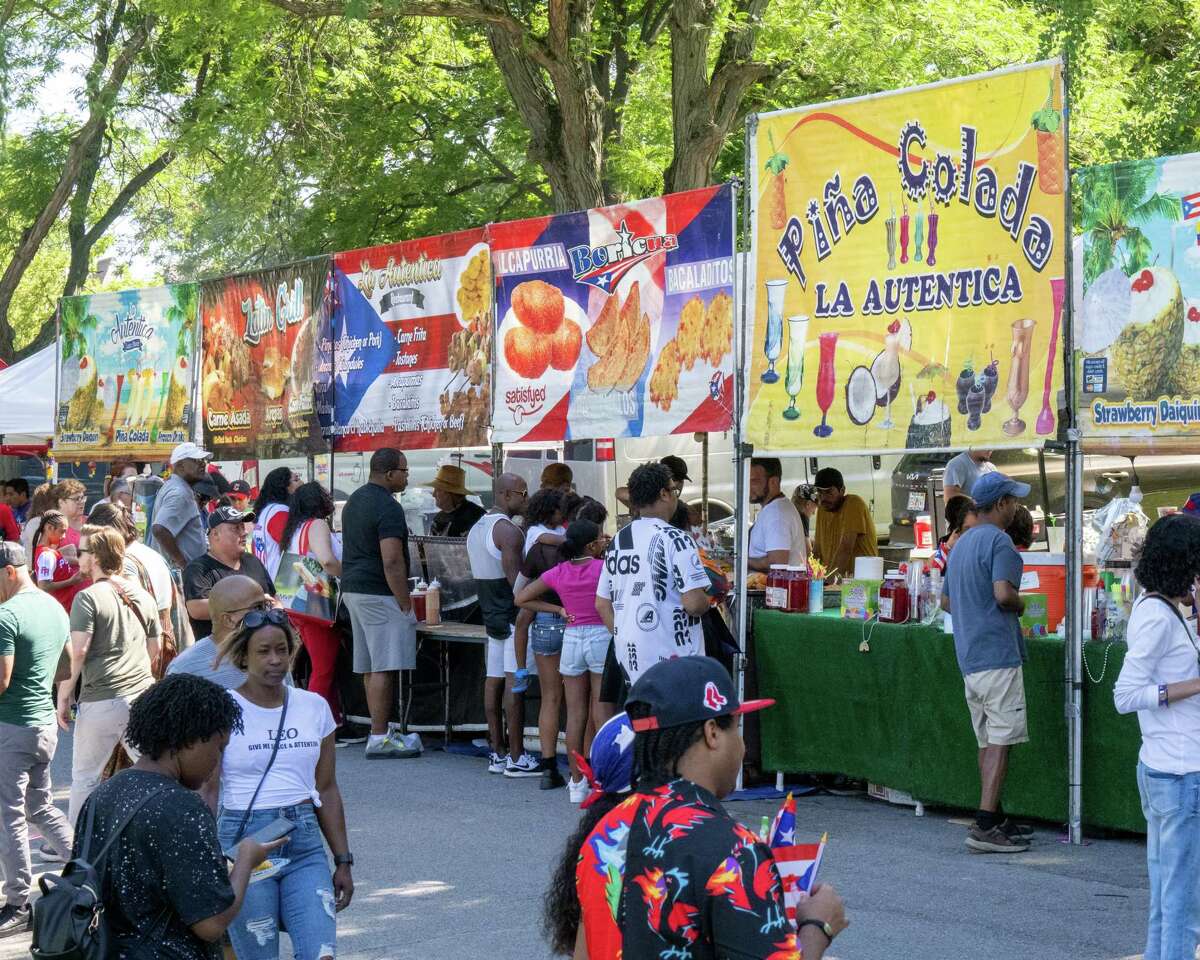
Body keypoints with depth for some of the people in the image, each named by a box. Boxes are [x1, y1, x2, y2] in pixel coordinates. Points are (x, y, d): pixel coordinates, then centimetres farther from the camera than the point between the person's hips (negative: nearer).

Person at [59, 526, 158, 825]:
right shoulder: (143, 596, 11)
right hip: (143, 696, 6)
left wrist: (63, 697, -8)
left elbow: (77, 651, -16)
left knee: (85, 777, 8)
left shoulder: (88, 598, -9)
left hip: (102, 701, -5)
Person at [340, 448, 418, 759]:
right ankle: (379, 739, -10)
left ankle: (380, 730, 19)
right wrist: (406, 604, -16)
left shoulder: (355, 500, 16)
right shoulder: (388, 508, -15)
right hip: (379, 594, -10)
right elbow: (392, 562, -21)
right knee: (384, 669, -9)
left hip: (352, 590, 10)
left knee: (369, 668, 13)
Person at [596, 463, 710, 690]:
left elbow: (602, 604, 15)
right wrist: (706, 602, 2)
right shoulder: (675, 540, -12)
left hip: (629, 655, 7)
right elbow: (694, 603, -19)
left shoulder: (618, 541, 10)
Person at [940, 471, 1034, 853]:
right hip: (997, 654, -9)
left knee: (987, 741, 13)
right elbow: (1003, 592, -24)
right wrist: (1019, 605, -5)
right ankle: (985, 826, -12)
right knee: (1001, 740, -8)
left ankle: (995, 818, 18)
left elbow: (946, 601, 25)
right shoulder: (998, 540, -12)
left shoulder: (961, 543, 18)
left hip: (968, 656, 9)